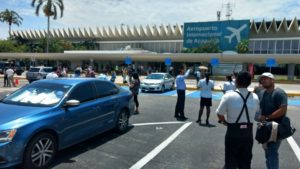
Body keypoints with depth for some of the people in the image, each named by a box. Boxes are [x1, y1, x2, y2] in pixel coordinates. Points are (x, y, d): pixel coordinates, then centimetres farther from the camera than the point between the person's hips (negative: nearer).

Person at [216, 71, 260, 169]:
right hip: (248, 133, 4)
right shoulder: (255, 97, -3)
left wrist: (225, 122, 10)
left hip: (233, 133, -3)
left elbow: (219, 114, -10)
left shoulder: (228, 96, -15)